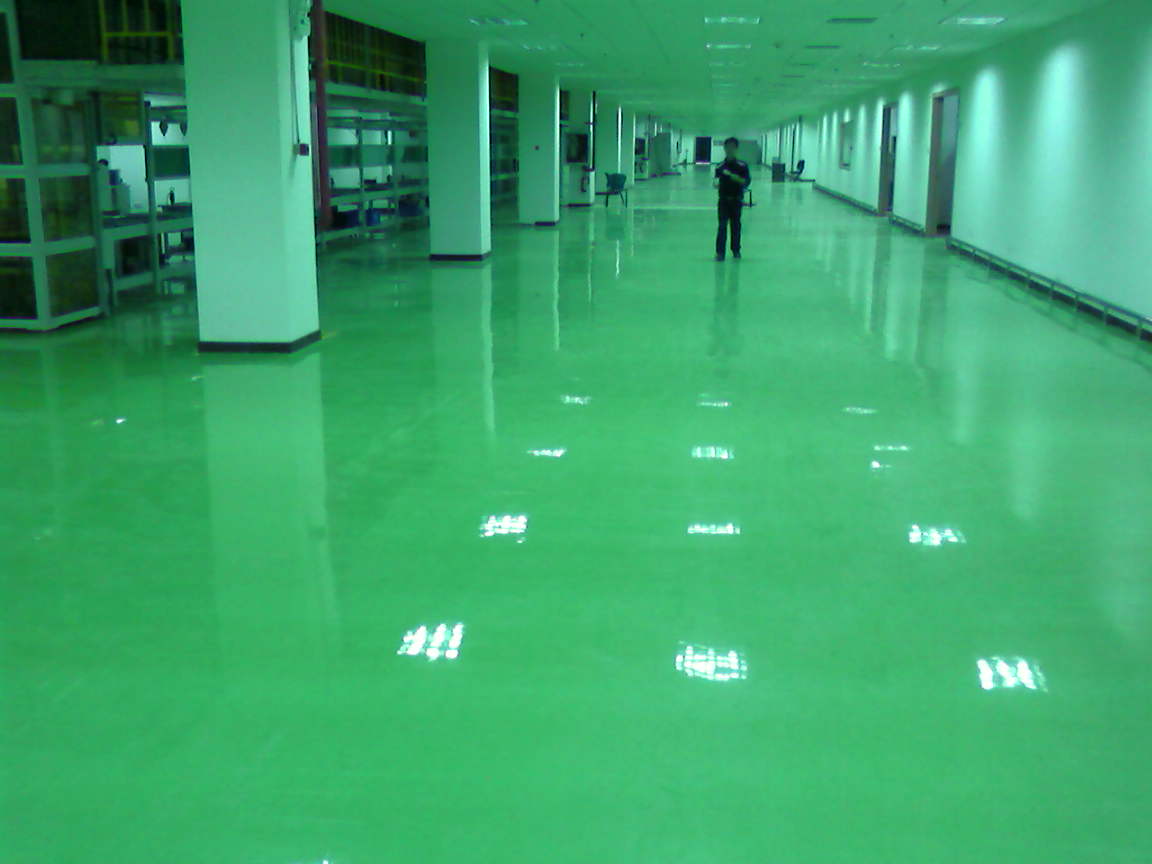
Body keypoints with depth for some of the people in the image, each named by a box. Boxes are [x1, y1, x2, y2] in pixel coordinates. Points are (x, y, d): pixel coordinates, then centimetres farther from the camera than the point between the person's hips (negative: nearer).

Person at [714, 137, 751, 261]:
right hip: (724, 199, 0)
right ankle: (720, 252, -8)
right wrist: (716, 184, -13)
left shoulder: (742, 166, -4)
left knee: (736, 225, 10)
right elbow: (717, 180, 10)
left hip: (736, 200, 0)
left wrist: (737, 178, -24)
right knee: (722, 225, -7)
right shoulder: (721, 166, 1)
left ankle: (736, 250, 23)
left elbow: (747, 182, -7)